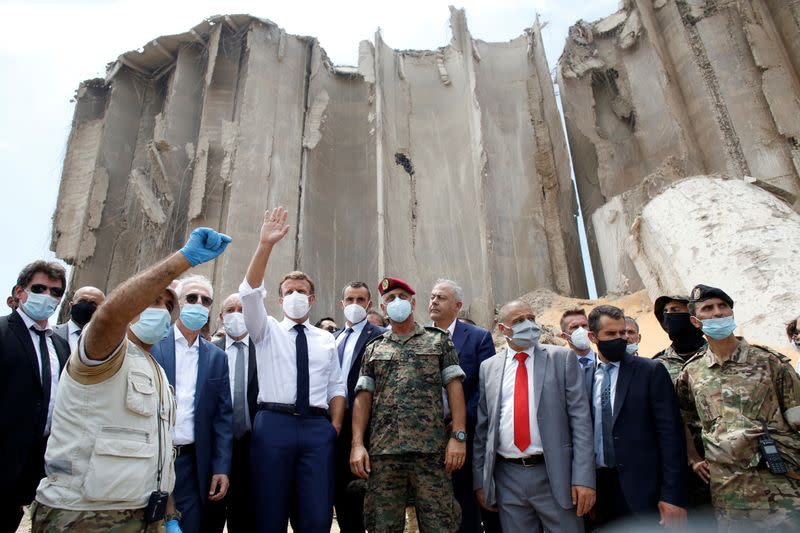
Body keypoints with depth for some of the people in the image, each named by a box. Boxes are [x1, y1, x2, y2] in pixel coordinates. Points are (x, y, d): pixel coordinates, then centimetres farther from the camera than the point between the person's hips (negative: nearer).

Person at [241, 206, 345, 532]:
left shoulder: (327, 340, 16)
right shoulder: (267, 331, 10)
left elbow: (336, 388, 14)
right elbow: (250, 292, -7)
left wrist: (334, 428, -1)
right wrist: (265, 245, -18)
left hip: (318, 427, 2)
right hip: (274, 423, -1)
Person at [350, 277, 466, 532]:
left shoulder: (439, 341, 11)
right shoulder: (374, 349, 17)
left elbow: (454, 388, 4)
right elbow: (363, 397, 11)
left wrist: (458, 436, -7)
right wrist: (357, 445, -1)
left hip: (431, 450, -2)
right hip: (382, 453, 2)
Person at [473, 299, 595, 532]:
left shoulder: (562, 359, 0)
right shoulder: (488, 367, 6)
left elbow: (580, 419, -4)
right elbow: (482, 427, 8)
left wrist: (583, 478, -10)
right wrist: (480, 479, 6)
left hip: (554, 477, -2)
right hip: (507, 480, 2)